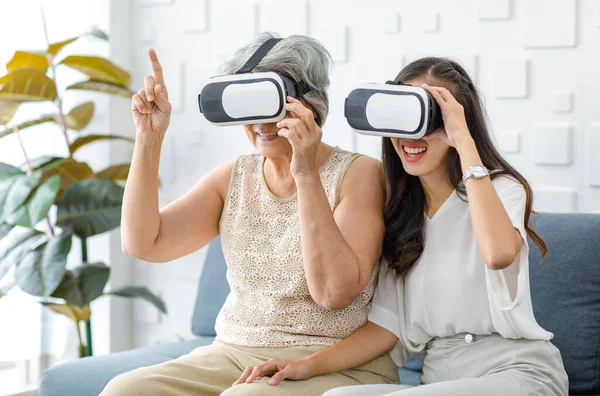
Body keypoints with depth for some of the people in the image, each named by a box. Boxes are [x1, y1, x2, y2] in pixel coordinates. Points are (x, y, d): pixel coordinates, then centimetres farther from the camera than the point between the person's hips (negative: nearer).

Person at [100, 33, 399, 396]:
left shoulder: (359, 173, -6)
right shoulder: (234, 178, 10)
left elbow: (335, 292, -19)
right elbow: (143, 244, 1)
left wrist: (307, 175, -23)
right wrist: (149, 137, -5)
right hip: (233, 356, 5)